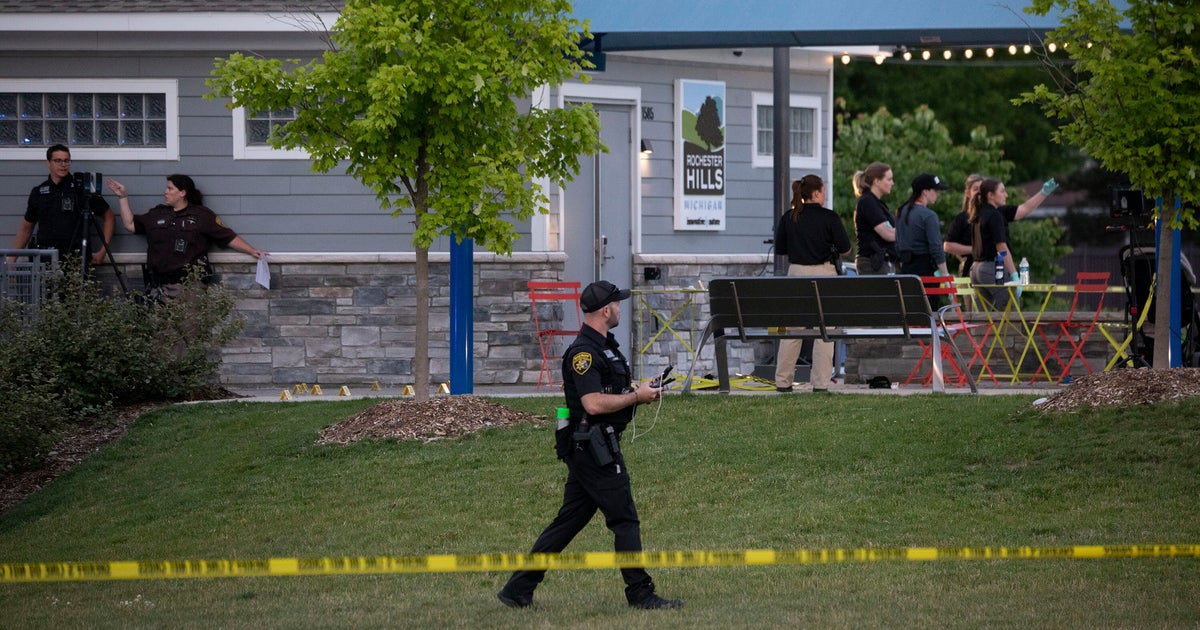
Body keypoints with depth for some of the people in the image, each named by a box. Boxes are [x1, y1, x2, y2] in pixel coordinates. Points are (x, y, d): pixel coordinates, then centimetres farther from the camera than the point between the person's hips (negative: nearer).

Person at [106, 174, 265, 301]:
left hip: (188, 285, -4)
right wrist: (123, 197, 19)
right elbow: (130, 224, 22)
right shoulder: (157, 214, 20)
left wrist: (252, 251, -3)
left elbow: (229, 238, 5)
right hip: (157, 284, 4)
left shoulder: (203, 216, 7)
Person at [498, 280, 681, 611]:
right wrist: (637, 396, -15)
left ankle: (518, 590, 11)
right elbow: (593, 403, -24)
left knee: (568, 521, 10)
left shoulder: (603, 345, 17)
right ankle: (640, 594, 1)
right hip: (593, 447, -10)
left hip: (588, 450, 10)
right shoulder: (584, 351, -16)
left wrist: (640, 390, 10)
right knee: (625, 520, -5)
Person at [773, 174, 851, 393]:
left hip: (796, 272, 3)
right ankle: (820, 382, -1)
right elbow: (845, 249, -5)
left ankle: (782, 381, 10)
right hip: (823, 273, -3)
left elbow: (780, 249, 6)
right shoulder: (829, 217, -7)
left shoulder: (788, 218, 2)